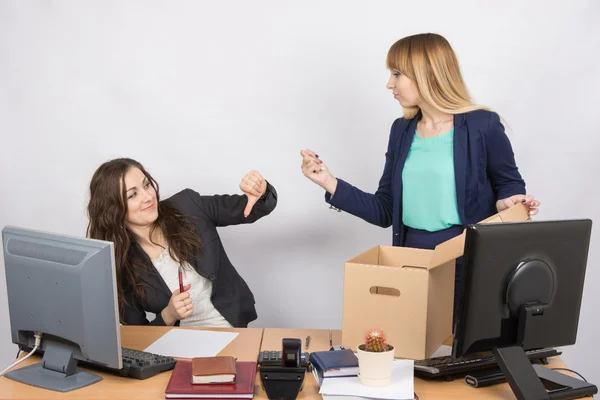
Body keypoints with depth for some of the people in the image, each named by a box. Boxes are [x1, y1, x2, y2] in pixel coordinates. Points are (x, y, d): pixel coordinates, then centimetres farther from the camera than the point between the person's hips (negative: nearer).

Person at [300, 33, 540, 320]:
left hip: (467, 262, -4)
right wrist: (330, 183, -3)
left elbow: (509, 186, 2)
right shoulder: (402, 130, 7)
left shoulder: (482, 125, -7)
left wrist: (507, 203, -20)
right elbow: (385, 212, 6)